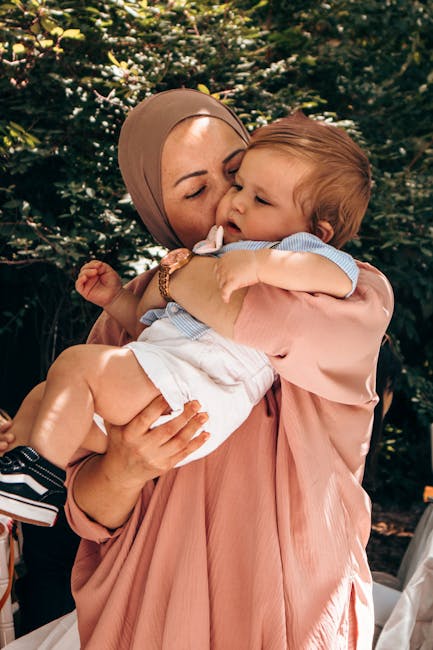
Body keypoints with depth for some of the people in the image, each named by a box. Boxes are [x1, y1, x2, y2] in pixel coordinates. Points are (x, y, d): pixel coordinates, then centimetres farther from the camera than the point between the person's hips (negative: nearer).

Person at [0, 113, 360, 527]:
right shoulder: (211, 257, 30)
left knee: (76, 364, -23)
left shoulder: (295, 252, 3)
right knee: (43, 402, 9)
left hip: (194, 382, -10)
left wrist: (262, 263, -30)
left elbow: (340, 275, -22)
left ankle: (38, 478, -17)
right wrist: (116, 298, 25)